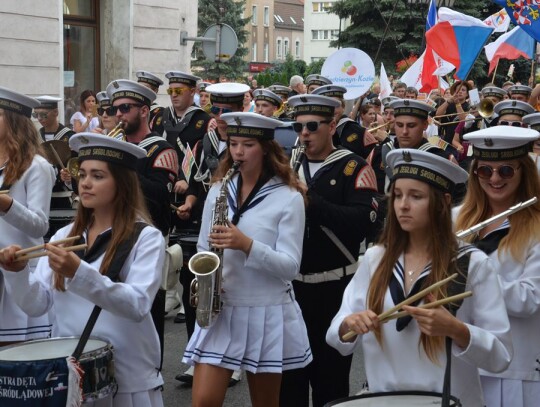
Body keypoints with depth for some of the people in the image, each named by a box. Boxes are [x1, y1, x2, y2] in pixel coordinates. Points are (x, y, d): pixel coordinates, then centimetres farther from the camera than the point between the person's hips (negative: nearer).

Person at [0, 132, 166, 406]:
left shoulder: (146, 237, -9)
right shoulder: (63, 236, 6)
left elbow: (138, 305, -22)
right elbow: (37, 305, 3)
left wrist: (79, 274, -32)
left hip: (127, 377, -4)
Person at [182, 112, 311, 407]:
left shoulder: (289, 198, -7)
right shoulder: (218, 191, 6)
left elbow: (290, 266, -13)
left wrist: (246, 244, -27)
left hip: (268, 314, -3)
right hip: (219, 310, 3)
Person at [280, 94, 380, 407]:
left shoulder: (355, 167, -6)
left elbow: (365, 222, -19)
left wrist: (311, 200, -26)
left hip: (335, 287, -4)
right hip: (290, 283, 4)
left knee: (330, 375, 7)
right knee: (288, 372, 12)